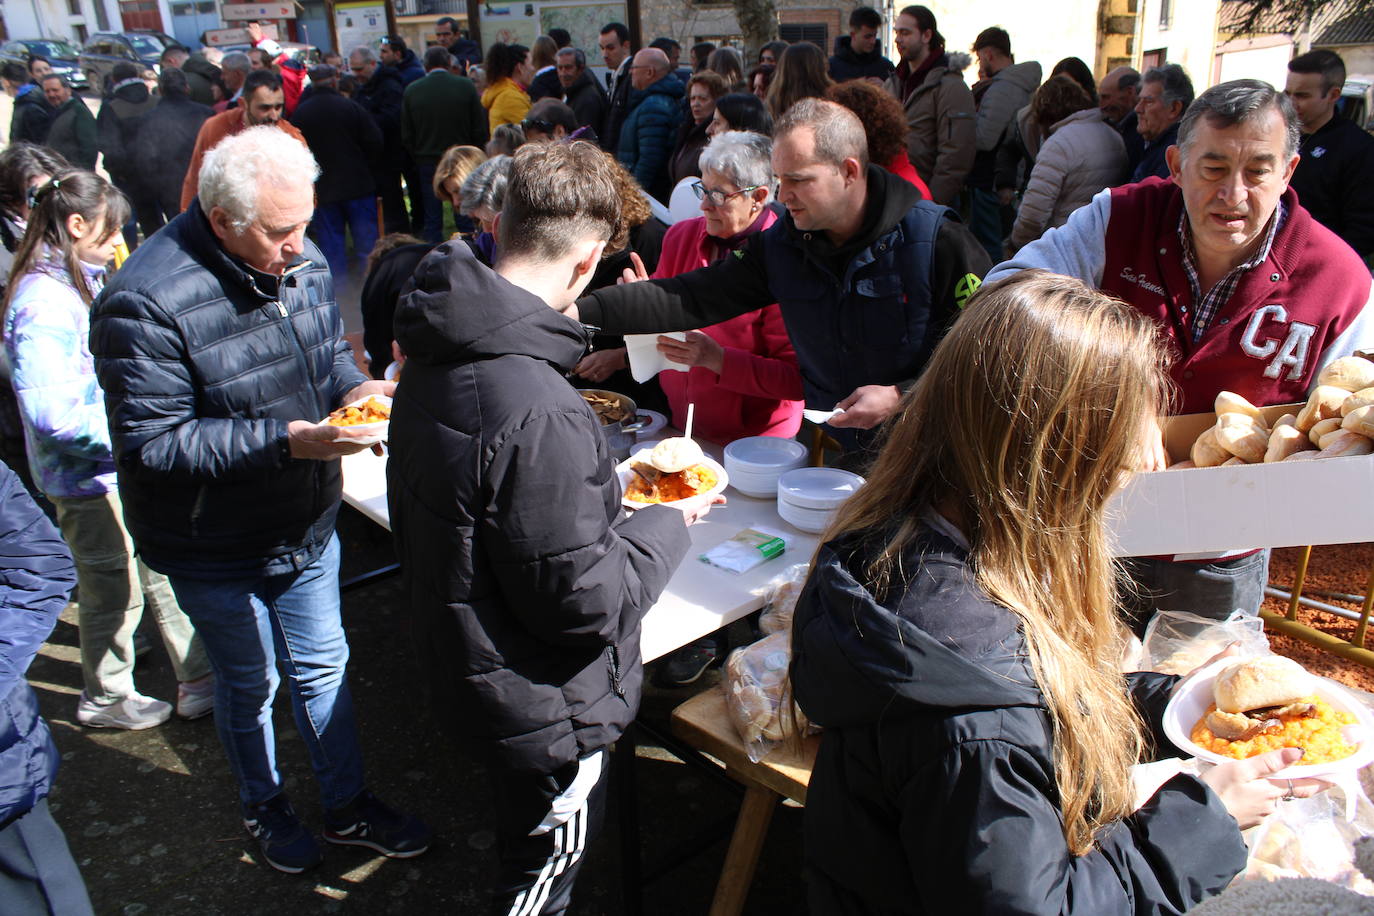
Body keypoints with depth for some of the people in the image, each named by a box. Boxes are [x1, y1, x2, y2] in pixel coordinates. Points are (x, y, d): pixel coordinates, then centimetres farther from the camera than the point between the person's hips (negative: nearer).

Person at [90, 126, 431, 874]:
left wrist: (355, 386, -13)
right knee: (249, 684, 17)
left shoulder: (300, 263, -6)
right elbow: (150, 444, -25)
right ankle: (263, 807, 46)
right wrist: (283, 442, -33)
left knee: (323, 668, 20)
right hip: (214, 549, -5)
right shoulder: (145, 303, -27)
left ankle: (347, 808, 41)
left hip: (307, 524, 5)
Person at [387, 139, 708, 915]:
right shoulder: (539, 416, -34)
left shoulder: (438, 355, -5)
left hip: (473, 666, 8)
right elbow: (585, 602, -27)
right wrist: (667, 526, -11)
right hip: (550, 706, -8)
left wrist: (602, 493, 8)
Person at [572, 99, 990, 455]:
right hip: (830, 448, 4)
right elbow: (692, 298, -4)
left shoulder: (937, 240, -12)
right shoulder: (781, 244, 1)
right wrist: (583, 310, -14)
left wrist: (902, 396, -21)